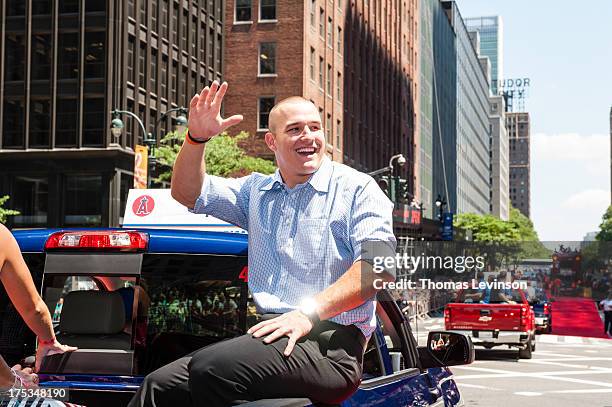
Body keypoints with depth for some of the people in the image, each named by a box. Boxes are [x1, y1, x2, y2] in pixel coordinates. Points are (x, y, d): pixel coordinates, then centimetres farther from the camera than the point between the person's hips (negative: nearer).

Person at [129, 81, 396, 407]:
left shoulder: (357, 188, 4)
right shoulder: (257, 190, 24)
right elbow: (188, 193, 21)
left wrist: (309, 312, -21)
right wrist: (197, 138, 1)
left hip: (330, 346, -5)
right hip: (271, 334, 6)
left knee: (211, 367, -31)